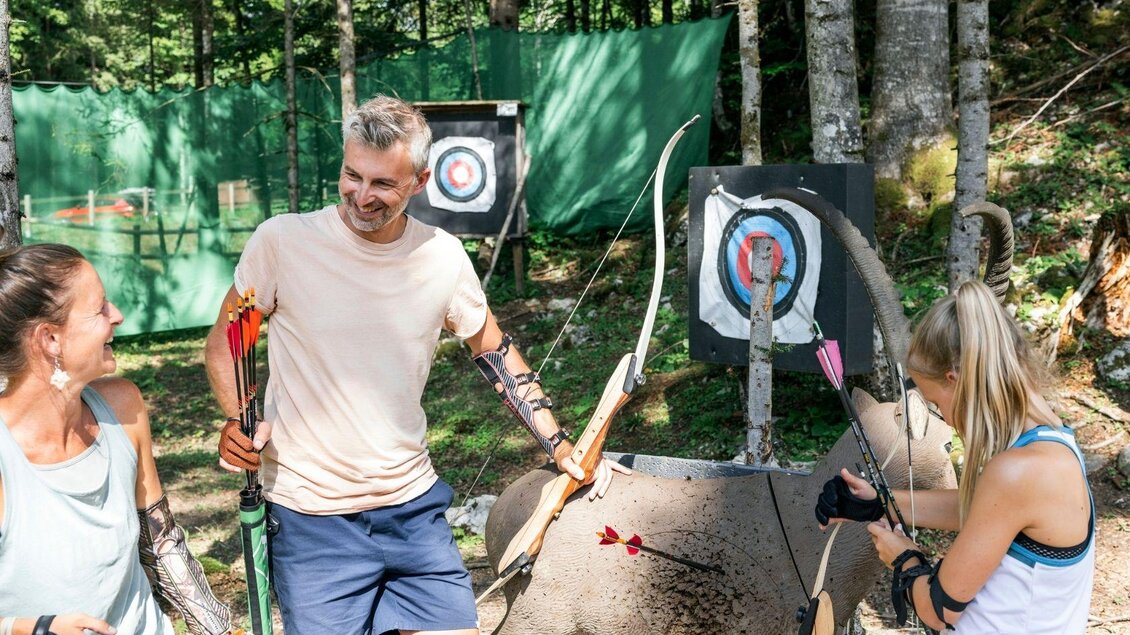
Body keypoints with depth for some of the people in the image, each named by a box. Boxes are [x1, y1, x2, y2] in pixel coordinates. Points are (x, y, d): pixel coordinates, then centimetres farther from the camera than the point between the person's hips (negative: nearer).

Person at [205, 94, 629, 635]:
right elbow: (225, 340, 3)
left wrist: (560, 447, 8)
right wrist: (237, 419, -16)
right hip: (310, 517, -2)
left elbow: (495, 353, 11)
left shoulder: (444, 257, -2)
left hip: (414, 507, 3)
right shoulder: (282, 241, -9)